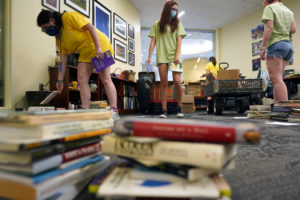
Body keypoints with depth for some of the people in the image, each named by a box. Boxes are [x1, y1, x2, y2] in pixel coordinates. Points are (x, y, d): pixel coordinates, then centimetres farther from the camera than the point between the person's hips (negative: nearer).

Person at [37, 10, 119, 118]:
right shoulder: (58, 36, 10)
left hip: (99, 46, -8)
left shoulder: (69, 17, -11)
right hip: (85, 53, 8)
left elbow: (91, 27, -17)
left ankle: (114, 111, -13)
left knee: (105, 79, -12)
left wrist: (98, 48, -25)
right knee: (81, 80, -6)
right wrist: (60, 80, 2)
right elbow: (63, 58, 6)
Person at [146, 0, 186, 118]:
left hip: (174, 55, 0)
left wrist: (177, 56, -11)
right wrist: (149, 56, -4)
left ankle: (179, 108, 4)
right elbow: (153, 41, 8)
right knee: (164, 83, -5)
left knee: (177, 81, -13)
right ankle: (164, 110, -1)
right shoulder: (157, 25, 14)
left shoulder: (177, 23, 15)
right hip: (162, 56, 0)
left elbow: (179, 40, 3)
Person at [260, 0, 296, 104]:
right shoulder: (288, 10, 22)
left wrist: (262, 47, -15)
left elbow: (269, 27, -12)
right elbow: (293, 30, 14)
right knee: (278, 78, 8)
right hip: (288, 45, 8)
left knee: (276, 79, -13)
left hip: (276, 44, -8)